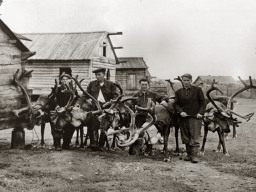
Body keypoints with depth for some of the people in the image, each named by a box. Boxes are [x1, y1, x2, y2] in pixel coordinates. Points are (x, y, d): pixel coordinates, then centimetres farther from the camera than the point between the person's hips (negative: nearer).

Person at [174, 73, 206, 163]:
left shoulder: (197, 90, 5)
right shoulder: (178, 92, 11)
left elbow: (203, 102, 5)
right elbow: (176, 104, 7)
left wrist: (201, 113, -8)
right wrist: (180, 111, -11)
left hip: (195, 117, -3)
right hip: (183, 118, 3)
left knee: (195, 137, -8)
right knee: (186, 138, 7)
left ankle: (194, 155, -7)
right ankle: (189, 154, 18)